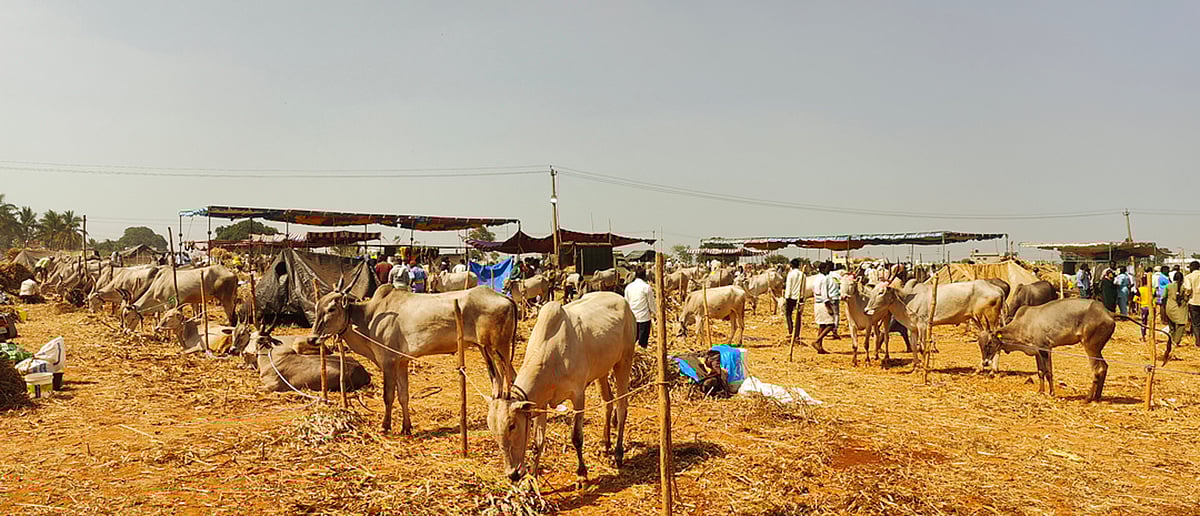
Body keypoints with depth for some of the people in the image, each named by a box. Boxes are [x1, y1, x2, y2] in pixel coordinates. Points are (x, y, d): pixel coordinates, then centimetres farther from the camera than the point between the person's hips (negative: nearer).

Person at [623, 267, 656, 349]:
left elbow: (626, 302, 9)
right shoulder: (646, 287, -11)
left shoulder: (628, 287, 2)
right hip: (644, 316, -4)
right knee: (643, 339, 3)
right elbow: (651, 302, -4)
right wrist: (653, 312, 11)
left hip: (632, 316, 4)